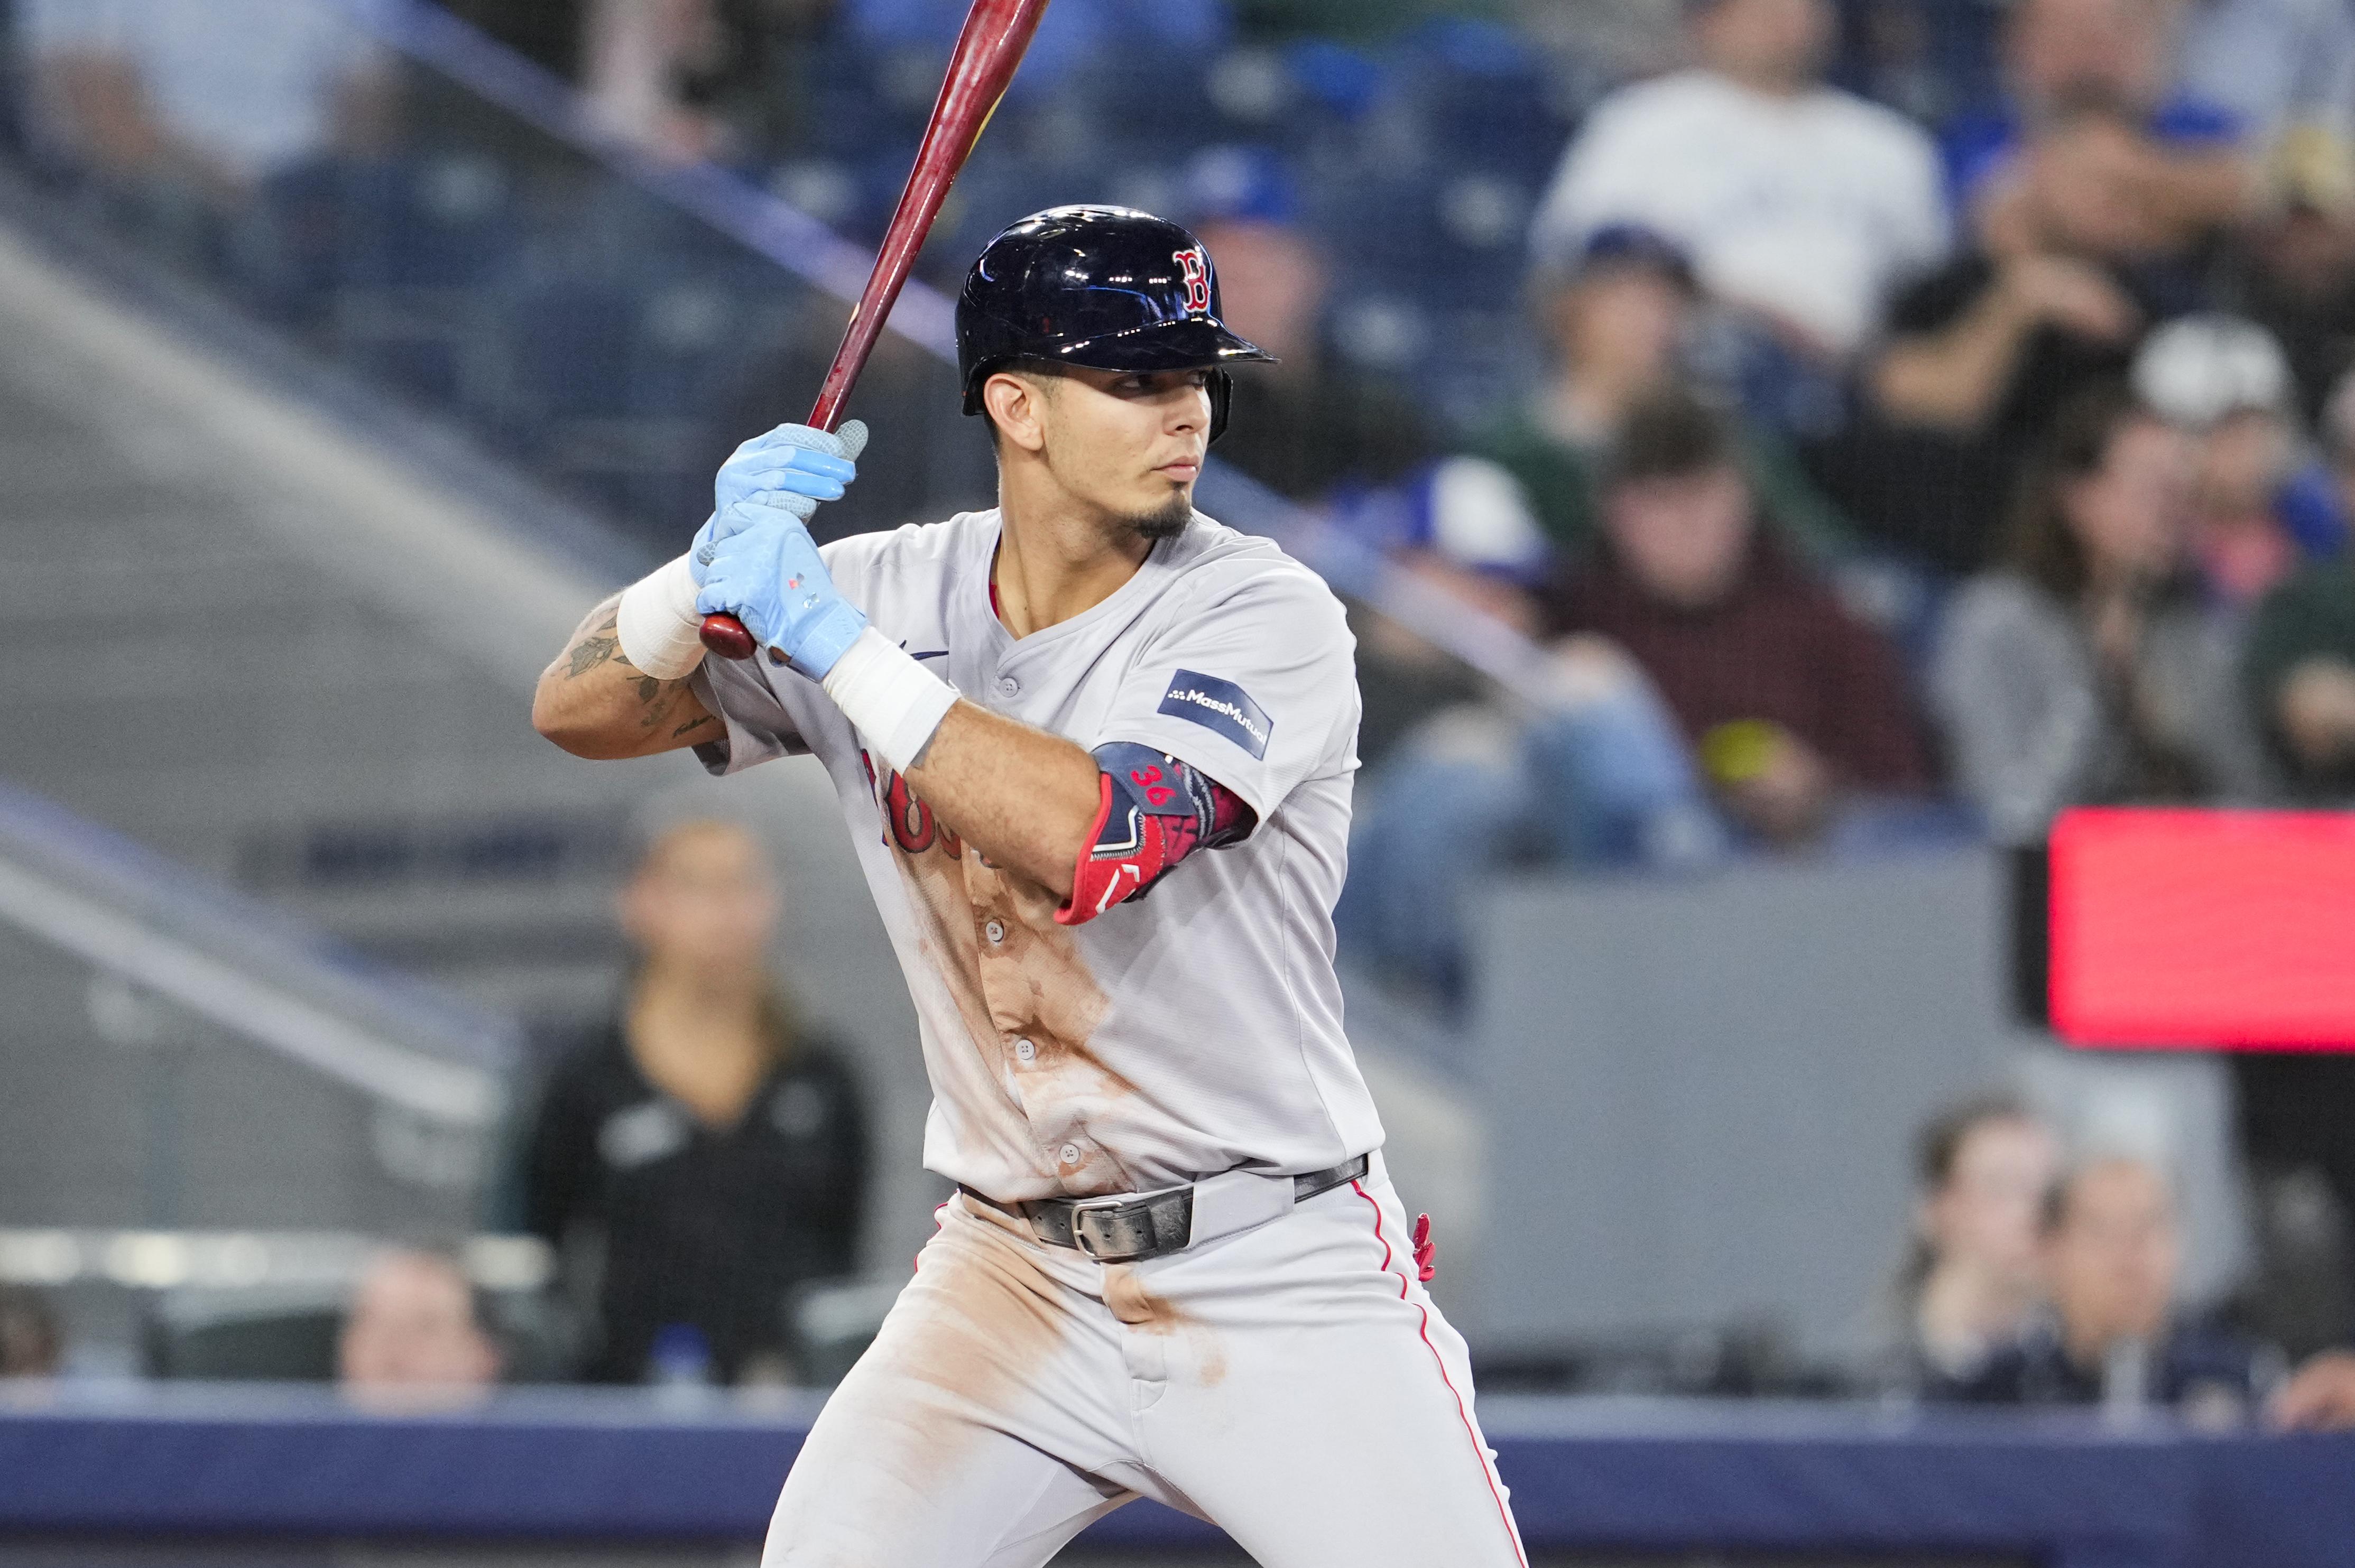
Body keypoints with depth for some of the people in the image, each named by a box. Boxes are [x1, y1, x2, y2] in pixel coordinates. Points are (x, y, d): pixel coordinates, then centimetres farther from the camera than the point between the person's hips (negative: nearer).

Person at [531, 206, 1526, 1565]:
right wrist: (725, 559, -17)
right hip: (1014, 1284, 3)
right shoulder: (895, 595, 2)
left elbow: (1099, 841, -29)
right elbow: (583, 711, 3)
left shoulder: (1265, 615, -13)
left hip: (1285, 1290, -3)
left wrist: (838, 644, -27)